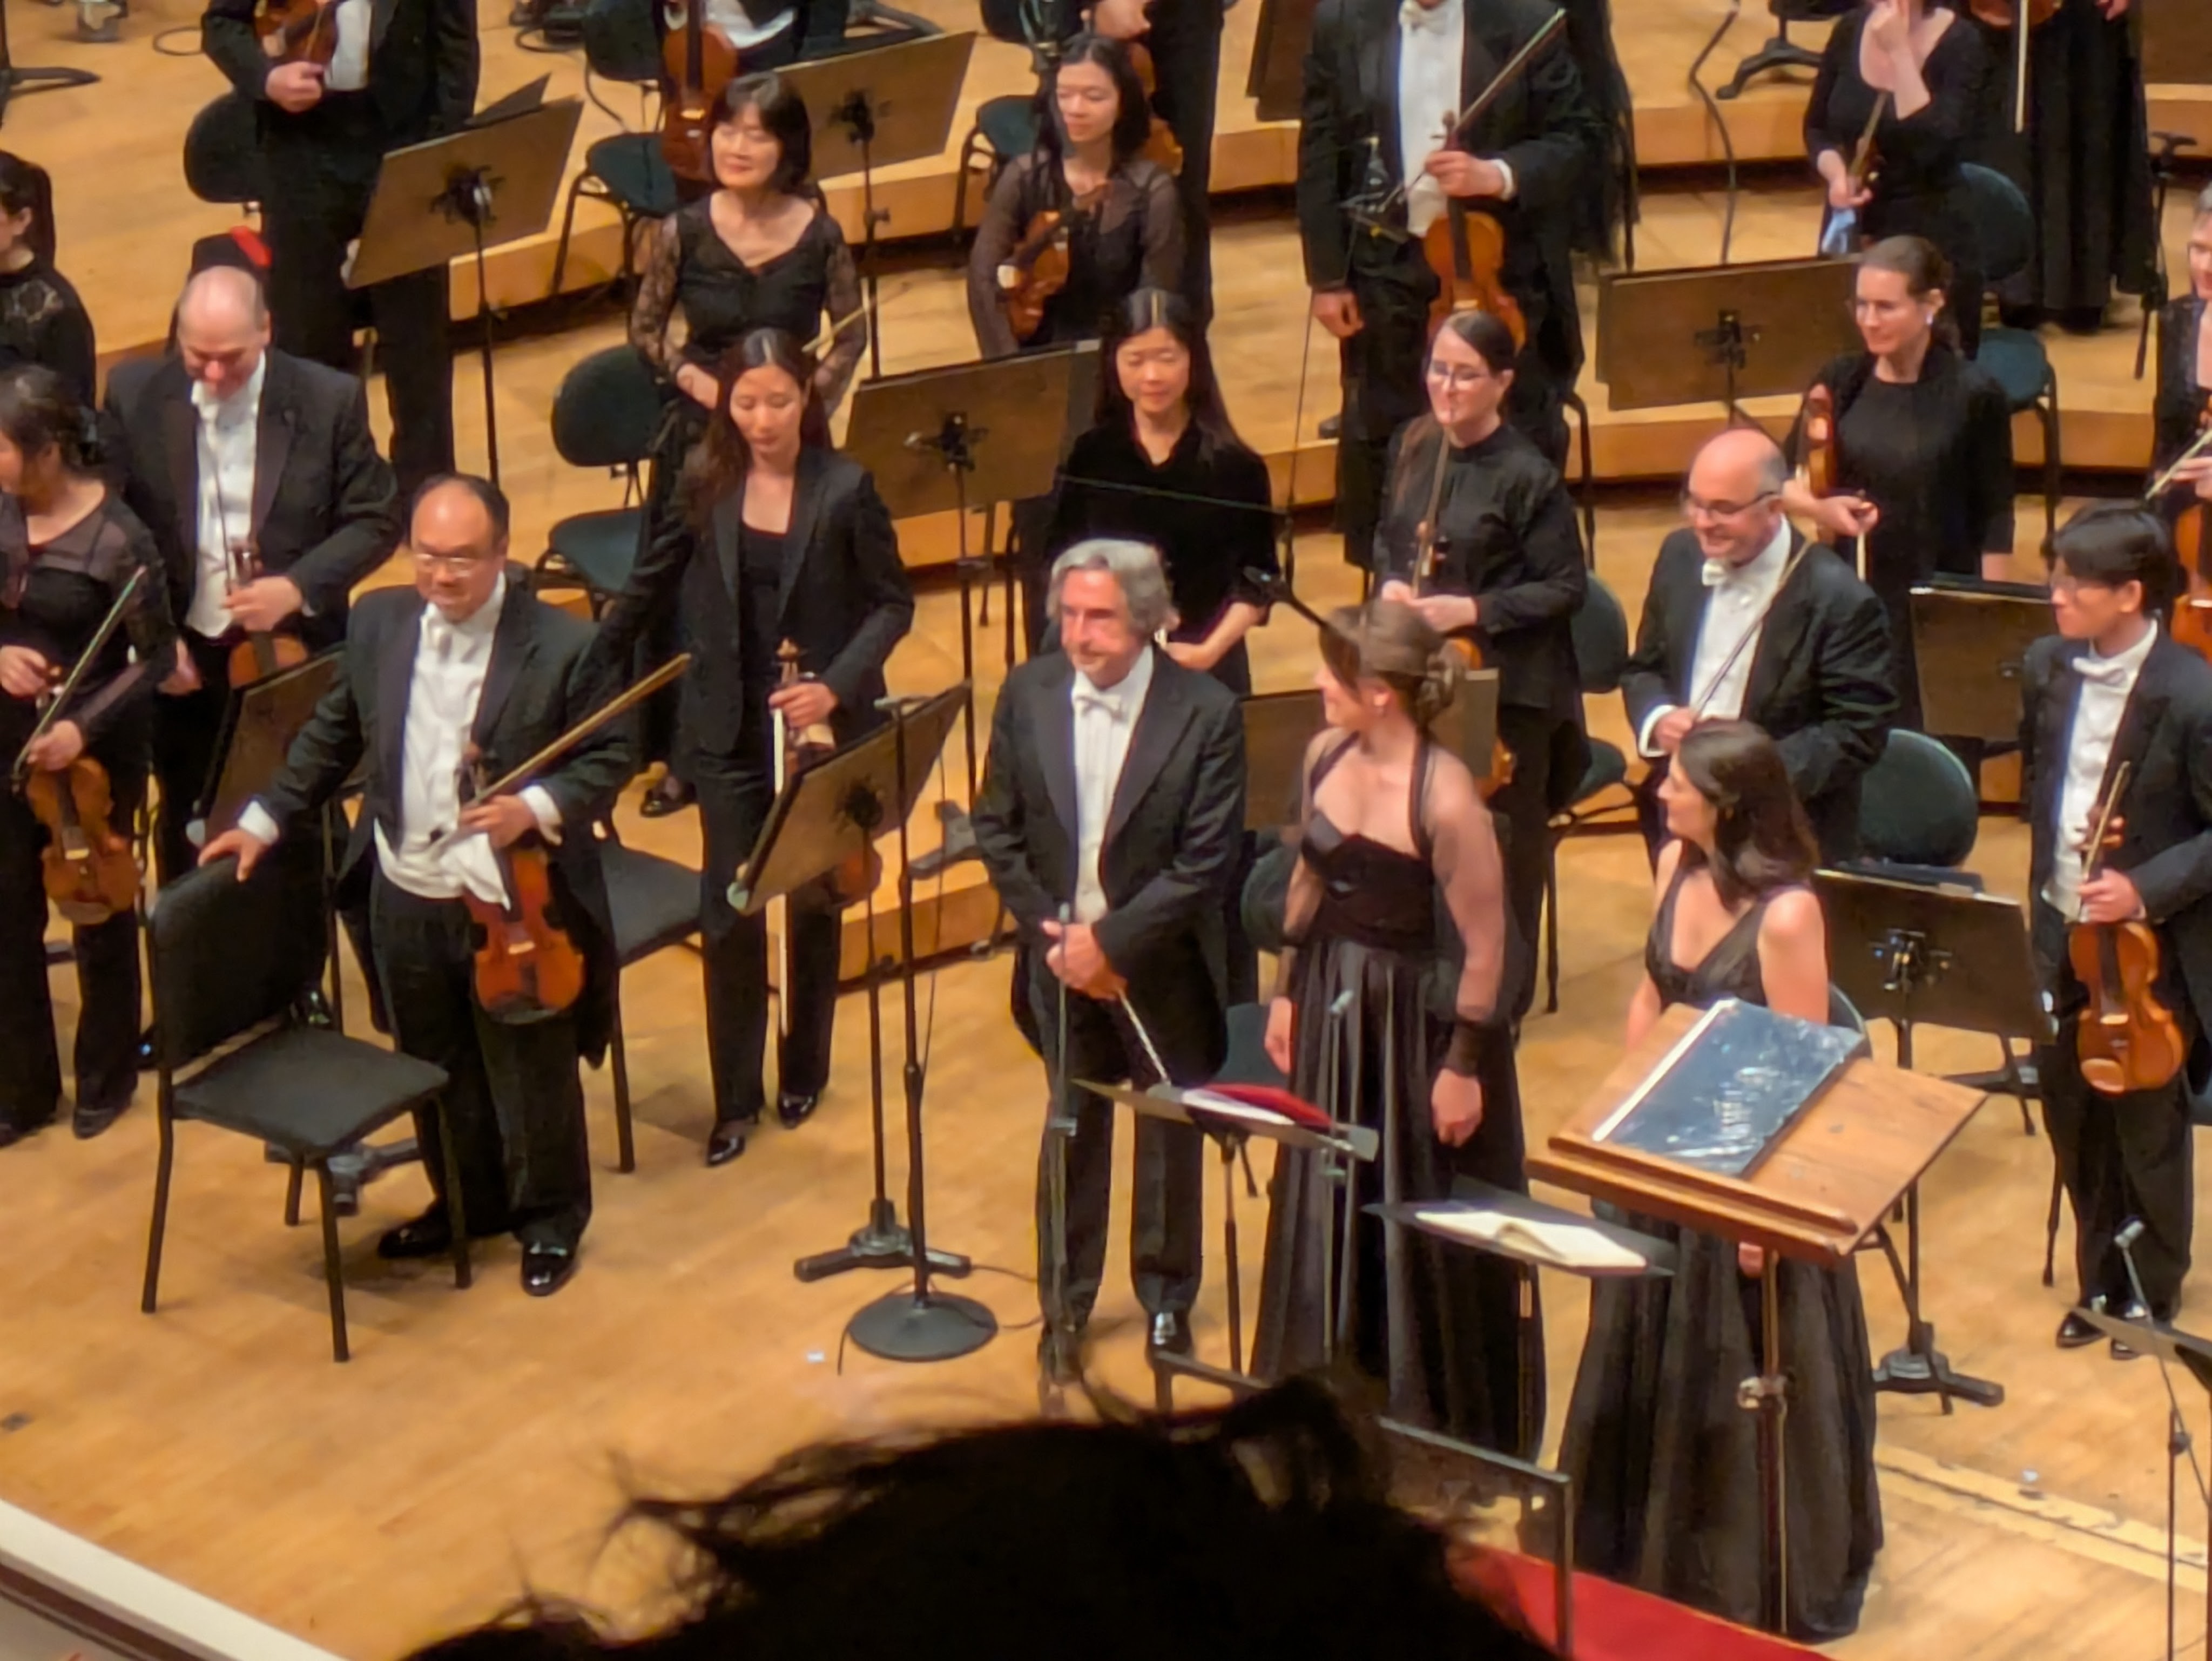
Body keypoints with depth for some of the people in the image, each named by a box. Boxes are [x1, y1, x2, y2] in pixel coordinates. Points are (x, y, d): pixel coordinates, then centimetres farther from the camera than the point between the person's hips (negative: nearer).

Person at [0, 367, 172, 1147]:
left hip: (95, 751, -4)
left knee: (100, 912, 15)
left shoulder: (116, 538, -20)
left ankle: (106, 1078, 34)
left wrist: (86, 725, -21)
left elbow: (156, 655, -12)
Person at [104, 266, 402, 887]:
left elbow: (376, 522, -6)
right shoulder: (135, 395, -9)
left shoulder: (330, 400, -12)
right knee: (187, 831, 17)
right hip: (180, 656, 1)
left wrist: (298, 586, -22)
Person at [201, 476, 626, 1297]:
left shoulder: (564, 644, -17)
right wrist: (266, 820, 8)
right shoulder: (377, 621, -2)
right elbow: (333, 733, 10)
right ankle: (466, 1203, 41)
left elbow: (609, 759, -11)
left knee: (533, 1075, 11)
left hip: (516, 906, -4)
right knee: (435, 1069, 21)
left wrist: (537, 808, -27)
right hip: (406, 899, 5)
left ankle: (550, 1217, 31)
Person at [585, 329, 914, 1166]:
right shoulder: (705, 481, -3)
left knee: (815, 905, 13)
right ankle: (735, 1097, 13)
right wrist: (586, 670, 11)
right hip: (729, 729, 1)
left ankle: (805, 1072, 31)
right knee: (729, 915, 0)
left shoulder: (845, 487, -11)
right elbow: (654, 582, 9)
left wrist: (837, 686, -19)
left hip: (824, 729, -1)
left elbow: (893, 603, -6)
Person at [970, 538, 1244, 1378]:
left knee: (1170, 1135, 14)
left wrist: (1112, 942, -21)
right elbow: (997, 829, -1)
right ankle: (1065, 1303, 30)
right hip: (1062, 960, 2)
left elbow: (1206, 861, -19)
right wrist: (1051, 931, -11)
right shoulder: (1027, 696, -8)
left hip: (1164, 966, -2)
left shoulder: (1206, 712, -18)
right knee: (1071, 1131, 15)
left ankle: (1167, 1296, 33)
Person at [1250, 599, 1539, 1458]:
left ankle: (1445, 1416, 25)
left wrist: (1466, 1063, -15)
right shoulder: (1325, 755, -5)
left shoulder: (1445, 797, -25)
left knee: (1425, 1226, 7)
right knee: (1323, 1216, 18)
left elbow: (1485, 944, -19)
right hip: (1332, 1008, 7)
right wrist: (1288, 990, 12)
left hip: (1418, 1020, -7)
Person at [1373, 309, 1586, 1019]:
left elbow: (1567, 587, -14)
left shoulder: (1528, 476, -16)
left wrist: (1471, 609, -21)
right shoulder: (1413, 446, 3)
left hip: (1508, 687, -6)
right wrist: (1390, 581, -5)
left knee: (1503, 843, 6)